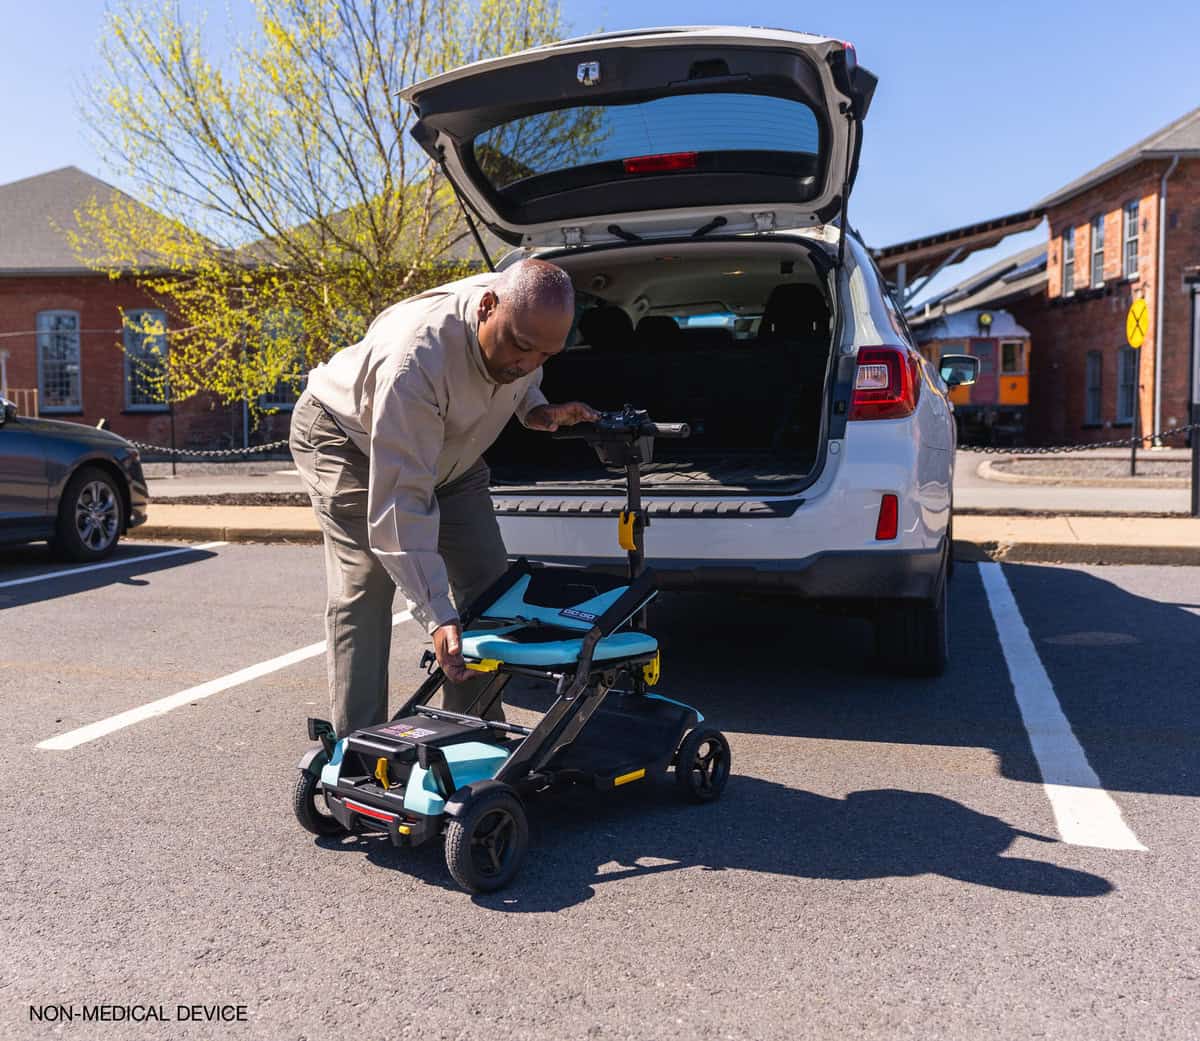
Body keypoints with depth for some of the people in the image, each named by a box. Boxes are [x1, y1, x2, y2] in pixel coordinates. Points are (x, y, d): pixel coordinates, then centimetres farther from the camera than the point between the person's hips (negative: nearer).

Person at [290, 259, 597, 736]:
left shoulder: (526, 316, -21)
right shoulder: (416, 359, -43)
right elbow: (401, 500, -43)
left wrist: (537, 409, -16)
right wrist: (437, 616, -46)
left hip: (449, 447, 7)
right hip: (348, 436, -6)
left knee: (487, 580, -2)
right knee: (364, 589, -20)